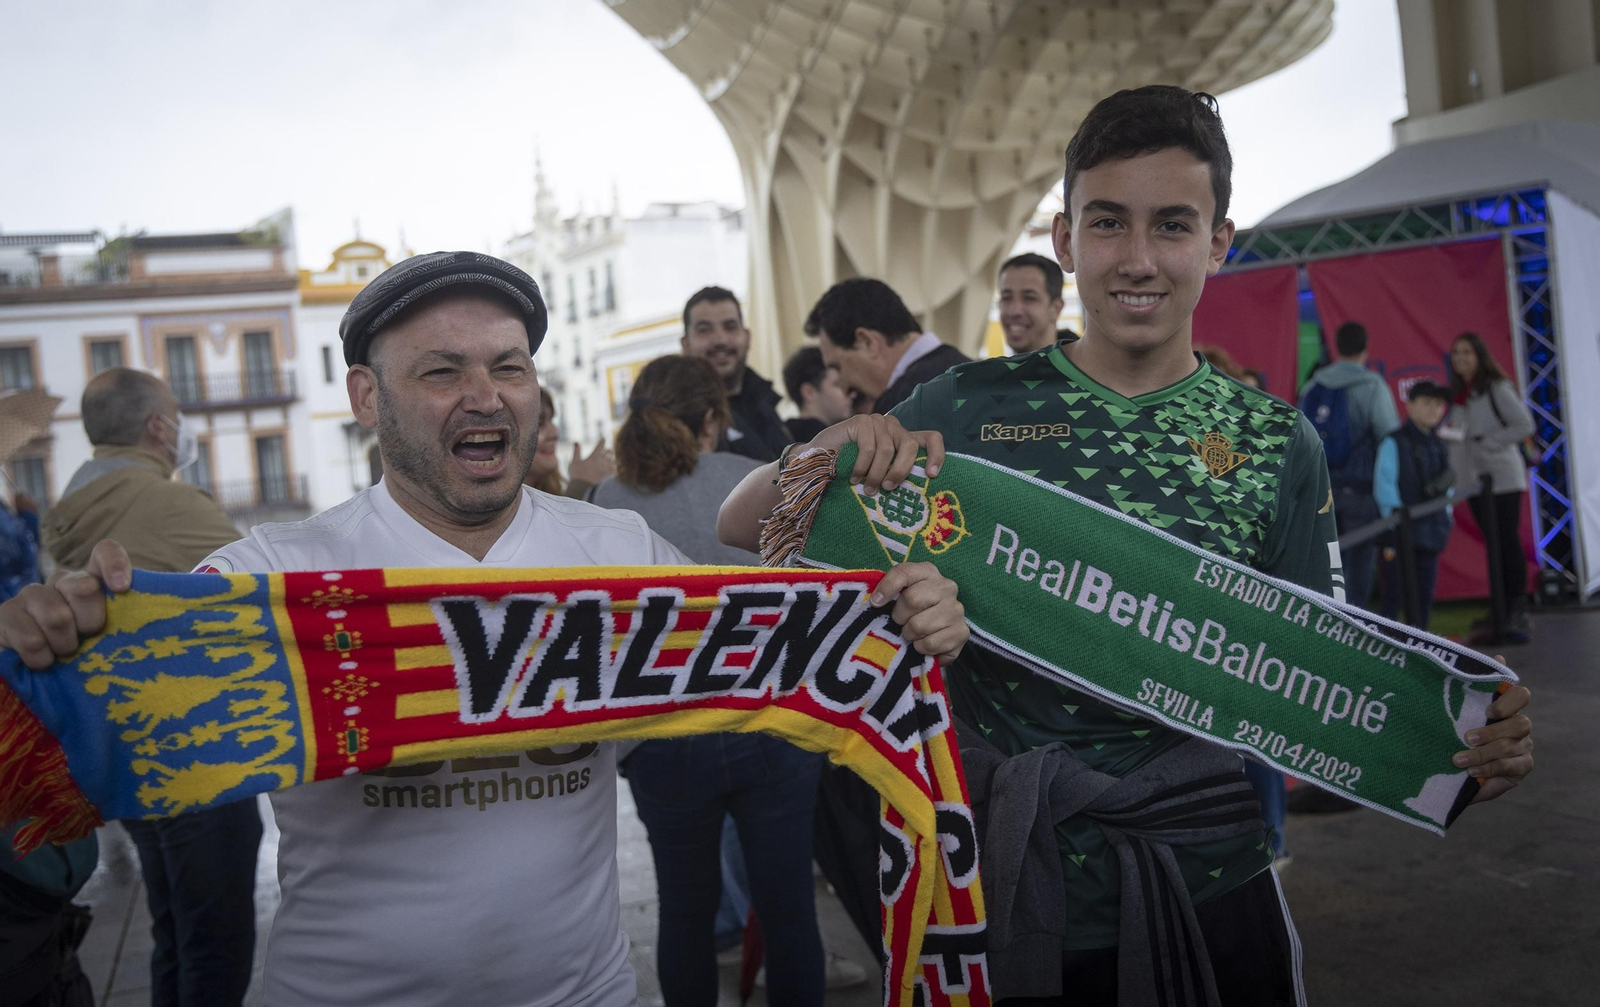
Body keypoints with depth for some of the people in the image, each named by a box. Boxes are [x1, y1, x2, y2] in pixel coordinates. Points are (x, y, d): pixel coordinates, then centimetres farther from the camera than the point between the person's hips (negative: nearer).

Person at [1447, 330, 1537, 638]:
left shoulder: (1498, 389, -7)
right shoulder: (1457, 394, 14)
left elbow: (1525, 426, -12)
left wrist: (1485, 441, -16)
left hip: (1501, 477, -7)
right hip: (1475, 480, 7)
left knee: (1508, 542, -7)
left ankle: (1518, 610, -5)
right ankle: (1500, 610, 14)